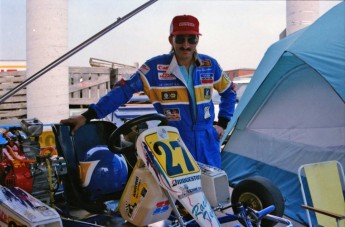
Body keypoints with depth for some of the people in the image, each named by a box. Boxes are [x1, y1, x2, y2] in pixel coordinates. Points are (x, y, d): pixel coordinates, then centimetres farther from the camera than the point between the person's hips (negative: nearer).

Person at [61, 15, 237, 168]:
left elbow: (229, 91, 18)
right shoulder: (155, 67, -9)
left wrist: (222, 123, 11)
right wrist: (88, 115, -19)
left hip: (207, 143, 4)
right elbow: (124, 91, -13)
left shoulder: (209, 65, 2)